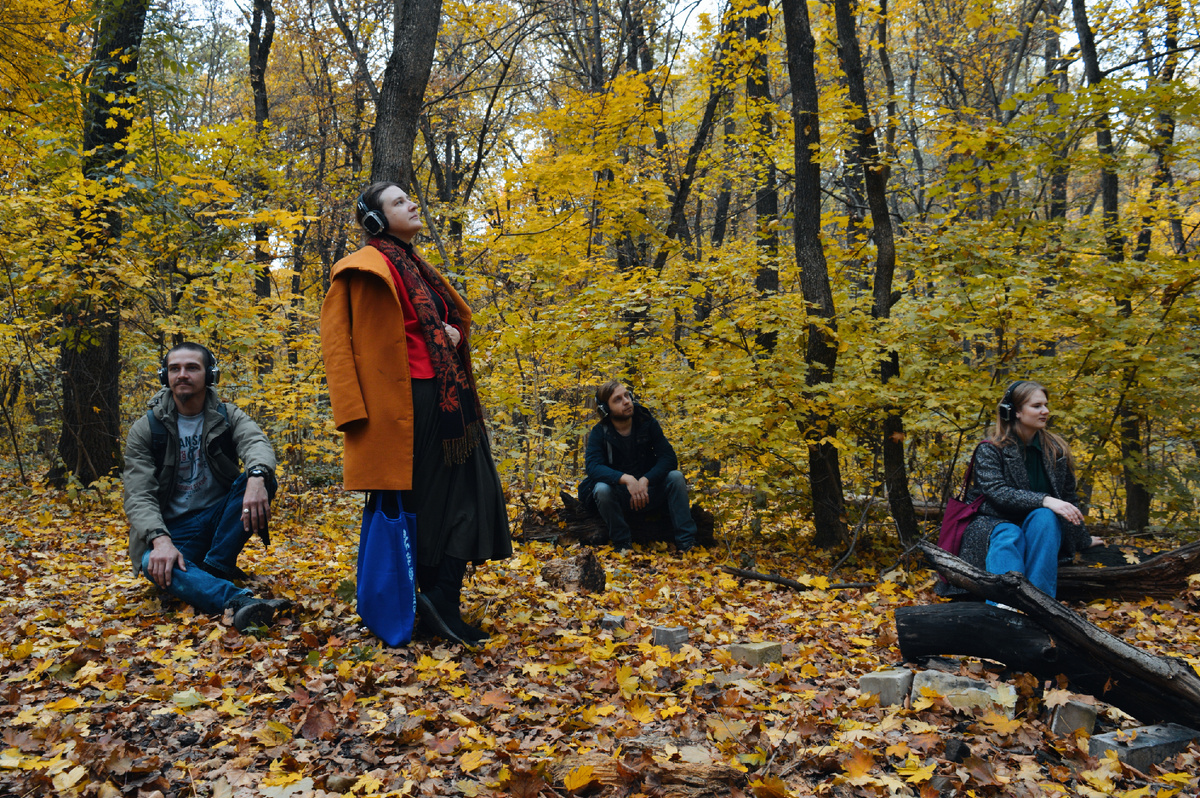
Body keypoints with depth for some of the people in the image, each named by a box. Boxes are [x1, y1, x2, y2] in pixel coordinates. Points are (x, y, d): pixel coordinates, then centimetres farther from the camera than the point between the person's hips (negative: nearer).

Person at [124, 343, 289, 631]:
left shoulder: (227, 416, 2)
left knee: (261, 480, -26)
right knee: (154, 563, -37)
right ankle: (239, 601, -61)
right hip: (172, 529, -1)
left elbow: (256, 442, -22)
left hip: (218, 519, 2)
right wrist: (160, 539, -33)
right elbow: (138, 497, -11)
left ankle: (215, 568, -25)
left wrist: (257, 476, -48)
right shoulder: (145, 430, -1)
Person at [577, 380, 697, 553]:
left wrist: (645, 480, -29)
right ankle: (622, 544, -16)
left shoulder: (647, 422, -5)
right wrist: (626, 479, -41)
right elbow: (593, 467, -25)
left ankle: (686, 543, -22)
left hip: (650, 491, 2)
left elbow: (668, 458, -12)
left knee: (676, 477, -24)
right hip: (620, 498, -2)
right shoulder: (599, 433, -10)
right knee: (602, 489, -33)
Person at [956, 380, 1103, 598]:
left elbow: (1069, 497, 17)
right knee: (1009, 538, -37)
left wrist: (1083, 539, 23)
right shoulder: (990, 450, -6)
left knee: (1044, 517, -31)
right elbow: (998, 492, -20)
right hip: (998, 523, -3)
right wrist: (1044, 500, -32)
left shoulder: (1057, 450, 6)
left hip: (1039, 531, 3)